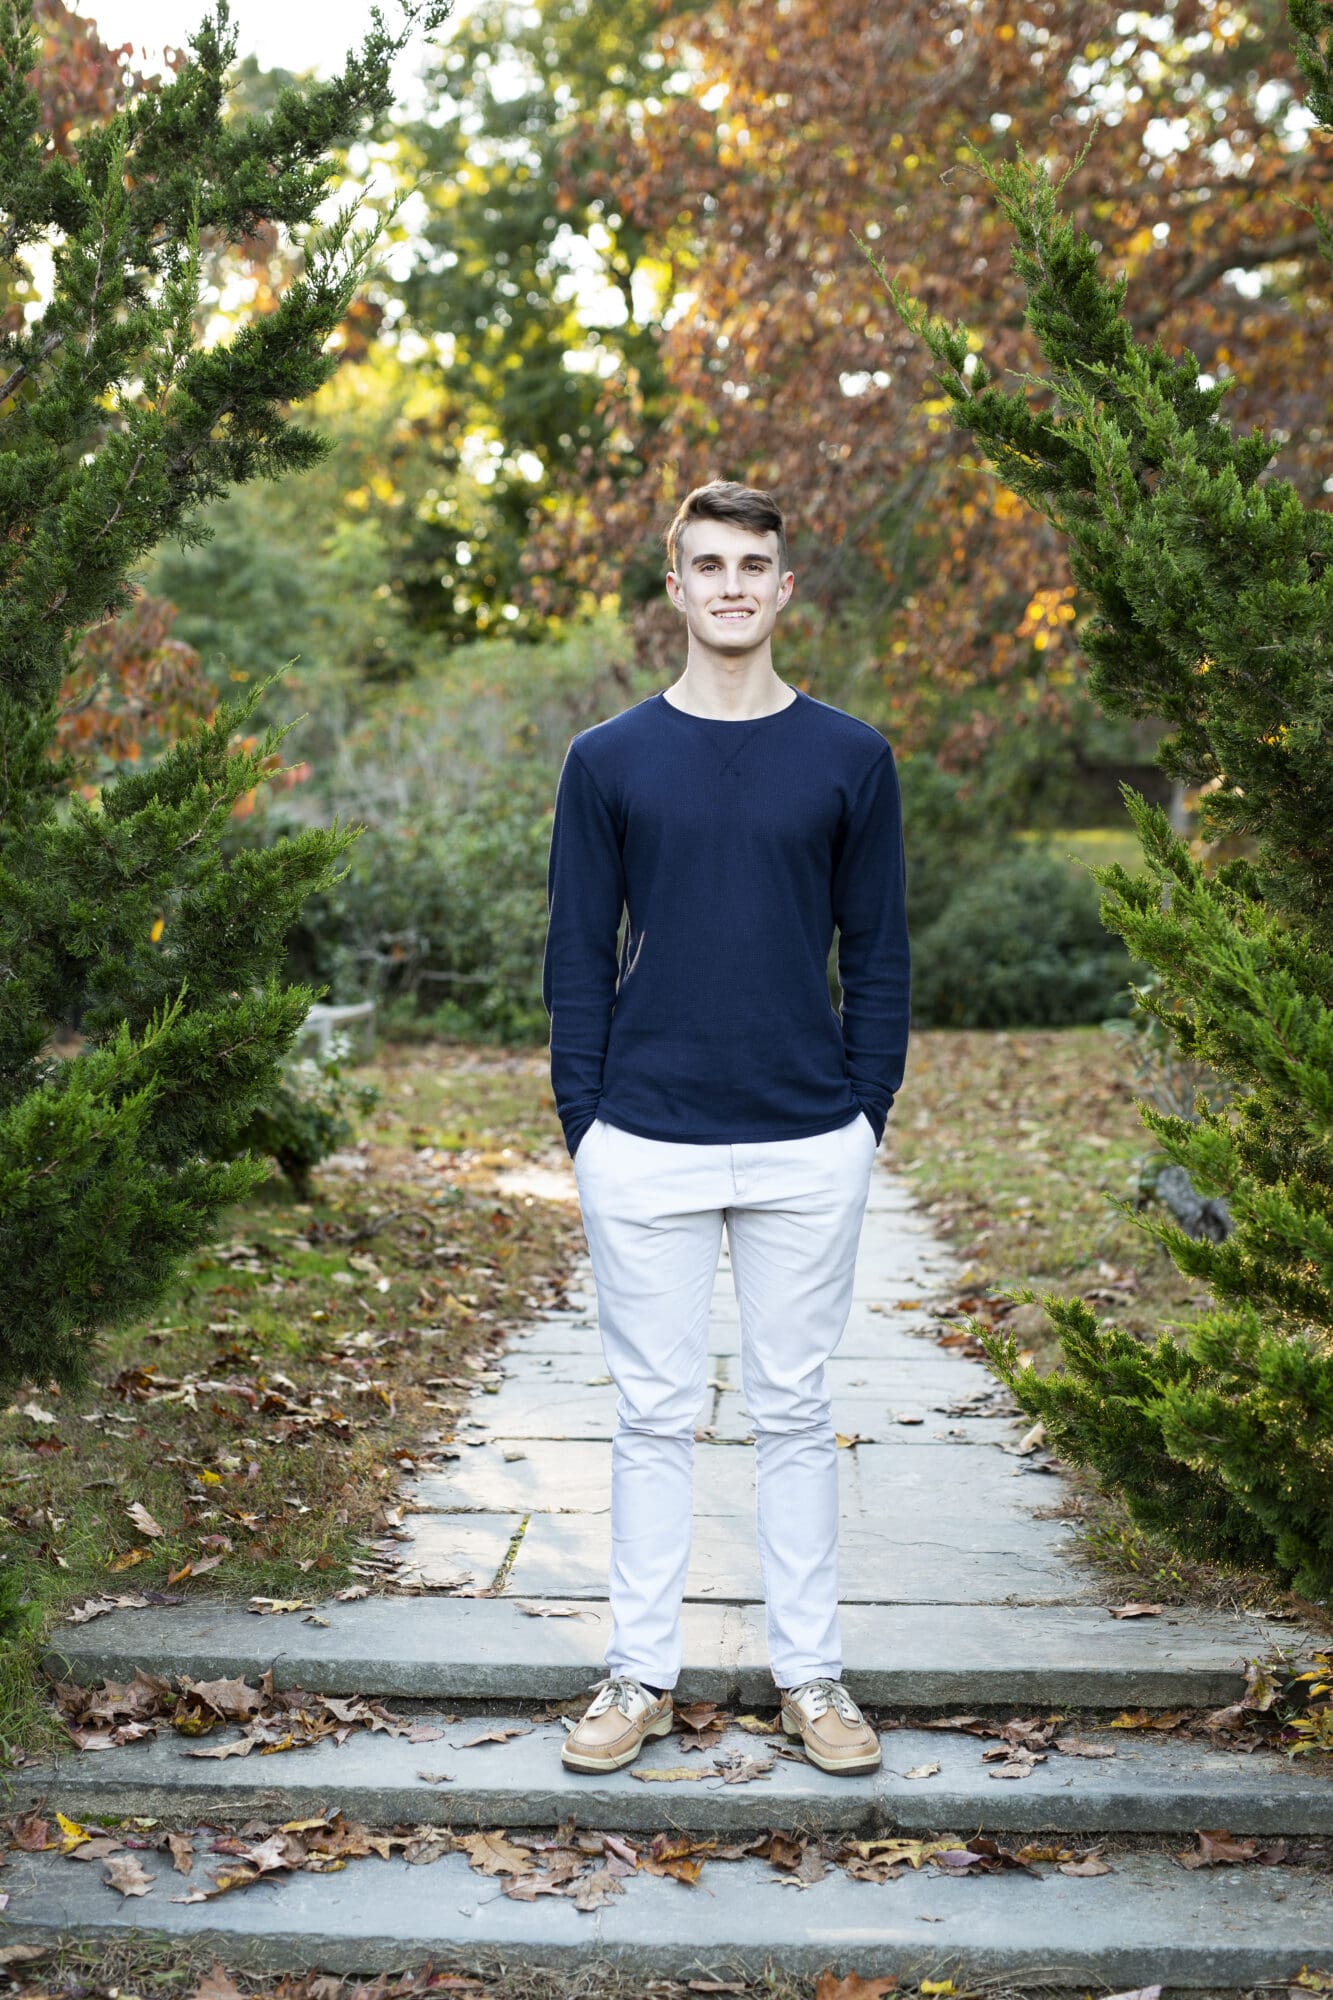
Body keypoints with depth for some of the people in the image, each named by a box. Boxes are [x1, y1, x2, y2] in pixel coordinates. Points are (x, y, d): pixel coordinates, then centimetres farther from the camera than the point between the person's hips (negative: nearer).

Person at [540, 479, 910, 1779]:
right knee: (655, 1415, 8)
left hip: (809, 1151, 0)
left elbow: (879, 956, 6)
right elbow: (577, 959, 4)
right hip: (647, 1151, 0)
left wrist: (867, 1118, 1)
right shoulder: (608, 760, 2)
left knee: (794, 1413, 10)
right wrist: (582, 1127, -2)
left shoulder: (849, 759, 3)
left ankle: (811, 1675, 20)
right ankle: (639, 1675, 19)